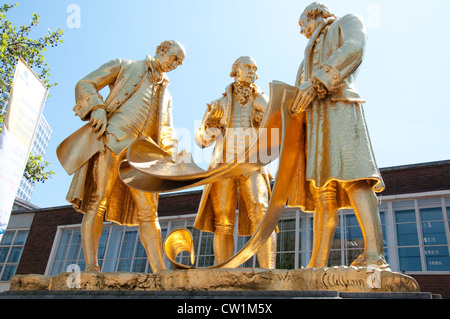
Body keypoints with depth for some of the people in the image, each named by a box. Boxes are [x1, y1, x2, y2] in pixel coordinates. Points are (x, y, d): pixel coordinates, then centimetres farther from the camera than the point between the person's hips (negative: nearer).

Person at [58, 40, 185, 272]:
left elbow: (167, 131, 23)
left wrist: (173, 155, 4)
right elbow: (84, 85, 9)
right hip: (113, 139, -4)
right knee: (98, 201, -14)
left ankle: (160, 272, -8)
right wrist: (96, 107, -11)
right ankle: (91, 267, -17)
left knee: (148, 212, -4)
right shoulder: (124, 66, 17)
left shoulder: (165, 93, 30)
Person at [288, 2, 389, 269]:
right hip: (313, 118, 7)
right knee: (323, 194, -6)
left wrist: (315, 82, -15)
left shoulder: (347, 23, 20)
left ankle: (374, 255, -34)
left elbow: (353, 50, -4)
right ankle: (318, 264, -14)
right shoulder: (313, 52, 40)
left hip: (338, 107, -7)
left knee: (351, 176, -26)